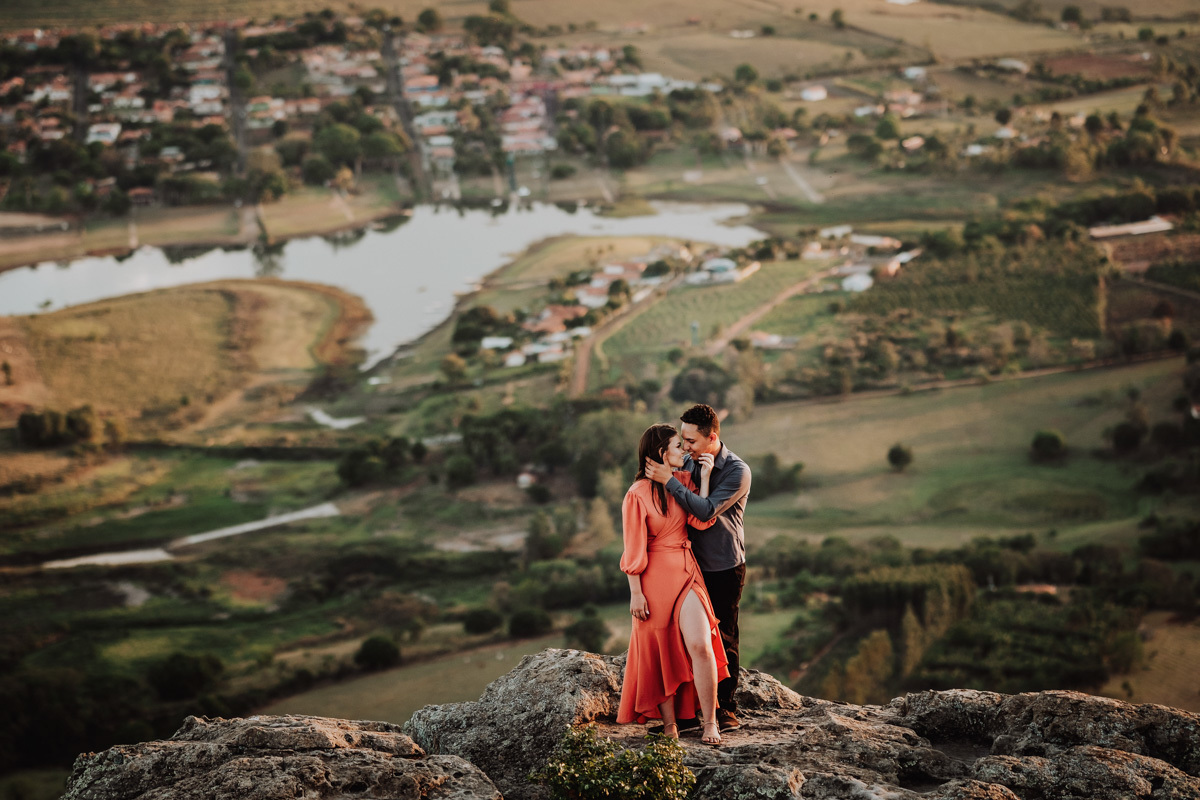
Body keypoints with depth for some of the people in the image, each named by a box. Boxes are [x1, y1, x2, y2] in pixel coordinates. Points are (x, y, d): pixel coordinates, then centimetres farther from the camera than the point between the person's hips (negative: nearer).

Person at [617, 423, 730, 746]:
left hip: (686, 572, 4)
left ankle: (710, 722, -3)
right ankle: (669, 723, 17)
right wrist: (636, 593, -10)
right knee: (659, 651, 4)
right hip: (654, 577, -4)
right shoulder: (637, 495, -10)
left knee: (700, 645, -12)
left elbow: (701, 520, -6)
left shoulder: (684, 481, 7)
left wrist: (704, 477, -7)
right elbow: (633, 550, -8)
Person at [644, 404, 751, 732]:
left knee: (723, 639, 3)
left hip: (724, 569, -5)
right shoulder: (688, 462, 3)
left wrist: (669, 481, -25)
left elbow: (706, 511, -24)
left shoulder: (737, 471, -14)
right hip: (694, 563, 5)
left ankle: (726, 708, 14)